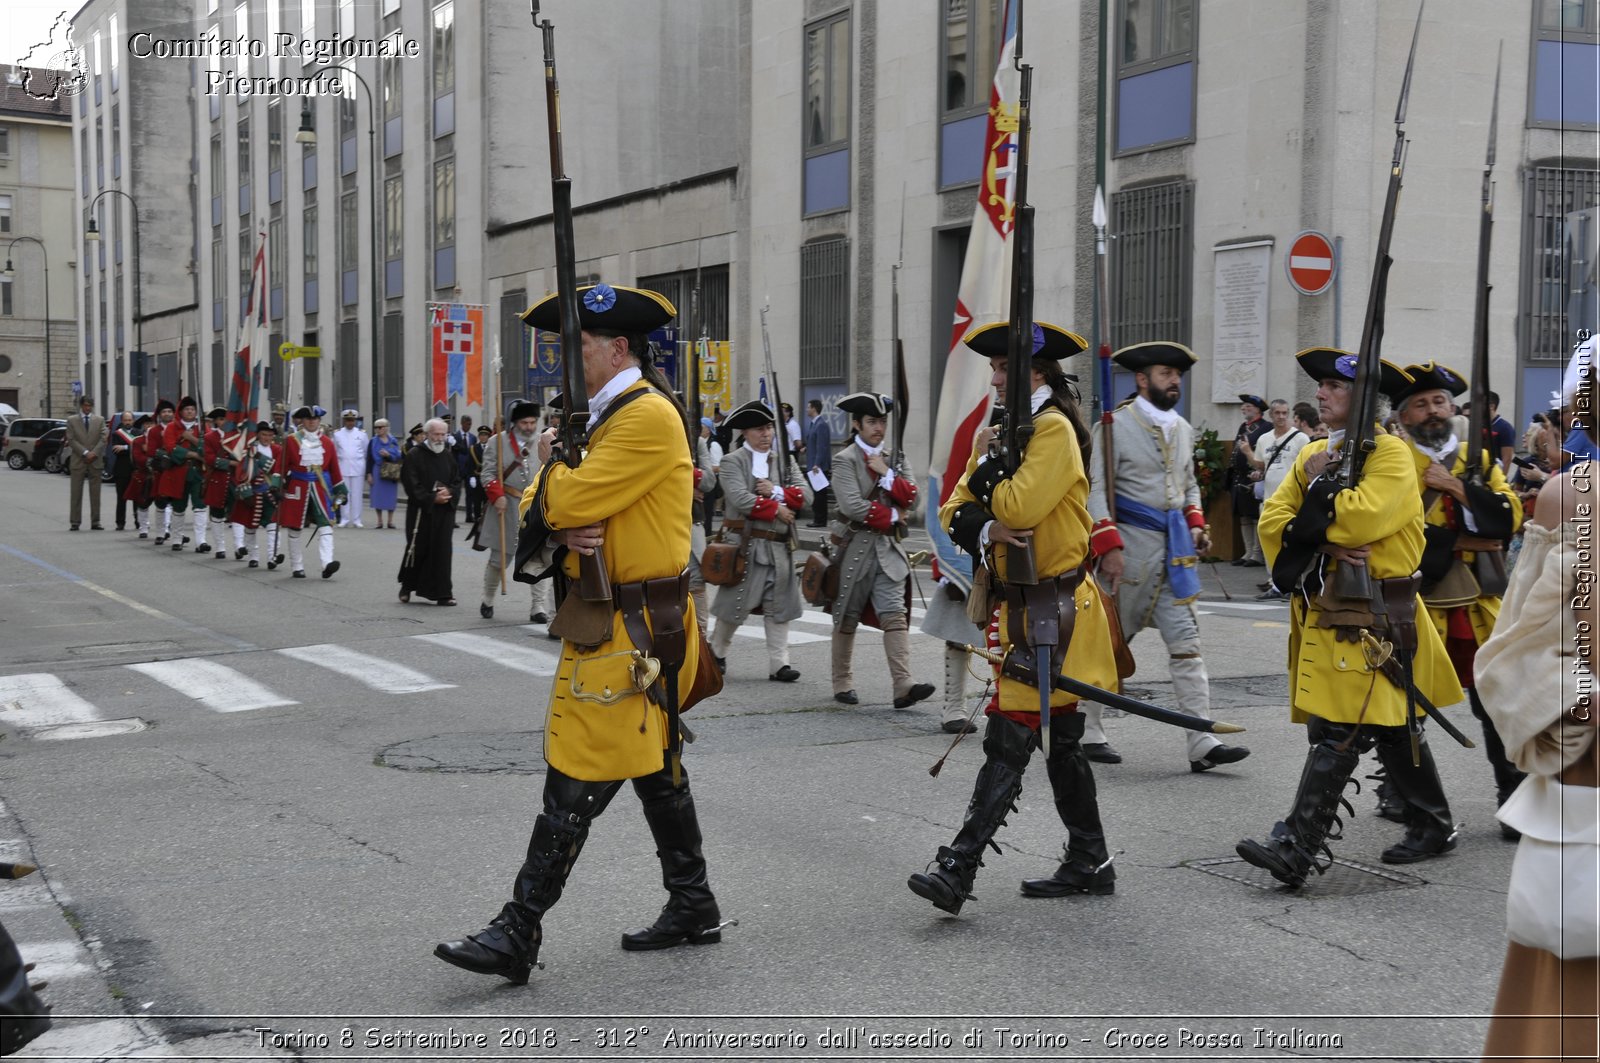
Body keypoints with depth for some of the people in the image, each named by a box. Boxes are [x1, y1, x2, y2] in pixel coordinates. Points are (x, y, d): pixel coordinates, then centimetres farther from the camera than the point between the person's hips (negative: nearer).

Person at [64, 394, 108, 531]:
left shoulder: (100, 420, 10)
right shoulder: (72, 421, 6)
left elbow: (104, 438, 2)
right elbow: (71, 440, -1)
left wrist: (94, 453, -10)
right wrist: (85, 453, -11)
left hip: (95, 461, 1)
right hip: (78, 461, -1)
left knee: (95, 494, 2)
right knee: (76, 494, 0)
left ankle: (95, 522, 5)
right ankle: (75, 522, 3)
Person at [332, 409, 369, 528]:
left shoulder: (362, 434, 5)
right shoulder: (337, 434, 7)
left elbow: (367, 451, 9)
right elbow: (334, 451, 12)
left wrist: (367, 469, 8)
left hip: (358, 468, 0)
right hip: (343, 468, 1)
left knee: (357, 494, 0)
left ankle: (356, 520, 4)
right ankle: (344, 519, 5)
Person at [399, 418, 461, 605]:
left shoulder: (448, 456, 10)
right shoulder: (415, 456, -5)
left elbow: (458, 481, 14)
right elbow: (412, 485, -9)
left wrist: (449, 492, -7)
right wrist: (432, 498, -14)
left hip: (444, 512, 4)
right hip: (421, 511, -4)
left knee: (442, 551, 1)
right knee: (418, 550, 4)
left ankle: (442, 593, 4)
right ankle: (407, 586, 24)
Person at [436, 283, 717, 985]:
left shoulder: (649, 416, -16)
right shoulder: (598, 417, 15)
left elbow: (568, 500, -22)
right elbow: (537, 507, 11)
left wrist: (552, 463, 0)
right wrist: (561, 529, -11)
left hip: (630, 633, -10)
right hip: (604, 624, 10)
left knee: (575, 785, -7)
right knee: (656, 768, 16)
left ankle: (518, 933, -2)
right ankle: (692, 907, 27)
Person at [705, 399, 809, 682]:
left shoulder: (785, 462, 15)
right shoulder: (732, 462, -2)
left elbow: (803, 496, 4)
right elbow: (741, 499, -16)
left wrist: (775, 491, -11)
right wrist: (776, 510, -11)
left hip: (779, 546, 5)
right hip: (745, 544, -4)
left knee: (778, 606, 2)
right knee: (735, 604, 3)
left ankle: (778, 664, 4)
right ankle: (716, 652, 23)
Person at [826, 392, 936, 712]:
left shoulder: (892, 457, 14)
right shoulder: (846, 459, -6)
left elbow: (910, 496, 6)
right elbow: (853, 506, -18)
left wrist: (887, 474, -9)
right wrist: (891, 515, -9)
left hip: (888, 547, 5)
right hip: (857, 547, -4)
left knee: (895, 614, -8)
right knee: (847, 618, 7)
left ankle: (904, 685, -17)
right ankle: (843, 684, 19)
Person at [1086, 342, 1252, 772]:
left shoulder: (1183, 429, 14)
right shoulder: (1115, 425, -8)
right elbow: (1096, 489, -12)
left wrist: (1196, 524, 8)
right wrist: (1108, 547, -20)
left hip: (1174, 549, 6)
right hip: (1130, 547, -6)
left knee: (1186, 643, -1)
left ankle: (1202, 743, -4)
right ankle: (1087, 733, 19)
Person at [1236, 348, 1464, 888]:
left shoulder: (1390, 454, -8)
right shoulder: (1313, 454, 15)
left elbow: (1364, 516, -24)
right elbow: (1274, 520, 4)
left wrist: (1318, 488, -8)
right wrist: (1323, 544, -13)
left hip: (1372, 617, -8)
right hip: (1323, 610, 8)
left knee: (1338, 732, -11)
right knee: (1391, 728, 17)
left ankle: (1296, 848, -15)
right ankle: (1434, 826, 30)